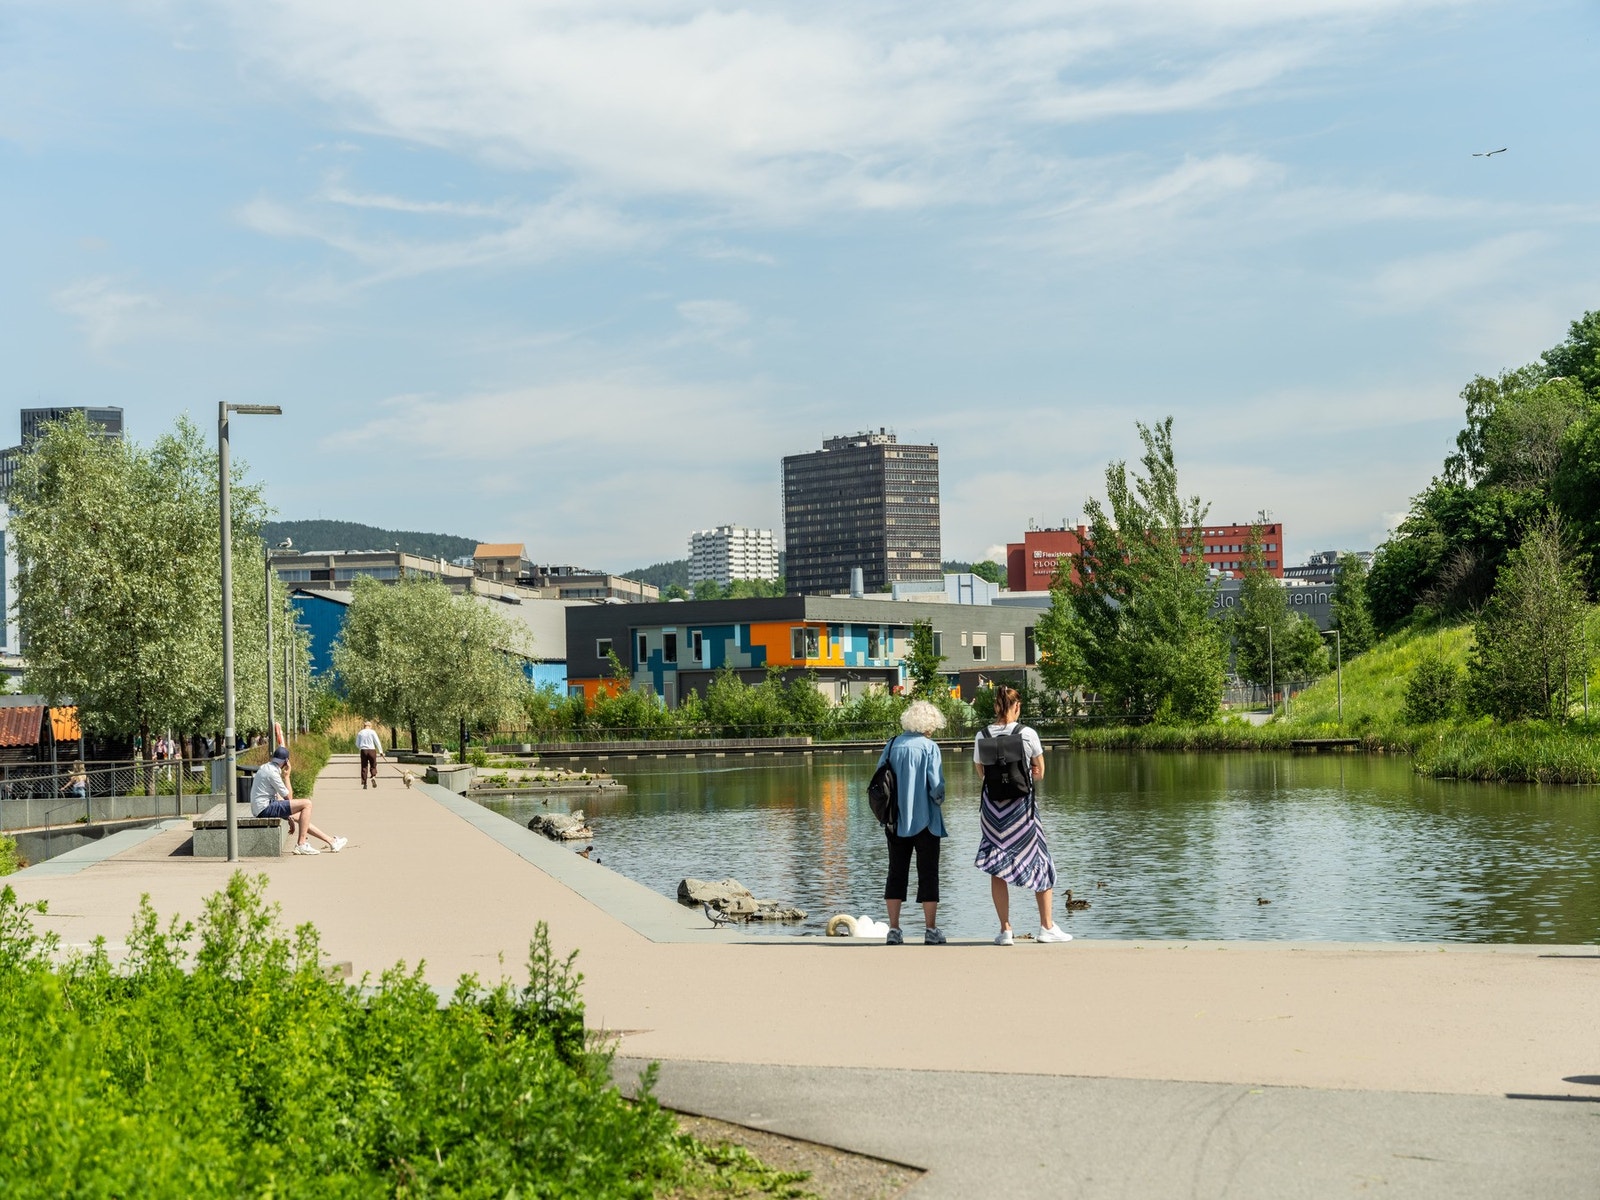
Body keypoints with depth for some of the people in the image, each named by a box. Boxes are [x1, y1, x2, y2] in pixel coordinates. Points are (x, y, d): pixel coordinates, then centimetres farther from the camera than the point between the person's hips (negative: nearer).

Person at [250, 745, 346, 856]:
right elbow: (288, 797, -10)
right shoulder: (272, 772, -18)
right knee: (307, 804, -13)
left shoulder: (265, 767, 15)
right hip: (265, 808, -11)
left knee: (299, 817, 20)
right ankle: (301, 844, -12)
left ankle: (332, 842, 25)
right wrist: (286, 776, -2)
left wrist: (289, 816, 19)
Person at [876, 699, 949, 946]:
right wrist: (939, 801, 7)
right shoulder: (930, 747, -10)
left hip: (896, 821, 4)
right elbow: (936, 786, -14)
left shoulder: (892, 746, 3)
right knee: (928, 873, 4)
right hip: (925, 821, -4)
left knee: (897, 872, 10)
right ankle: (931, 930, 5)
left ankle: (894, 930, 8)